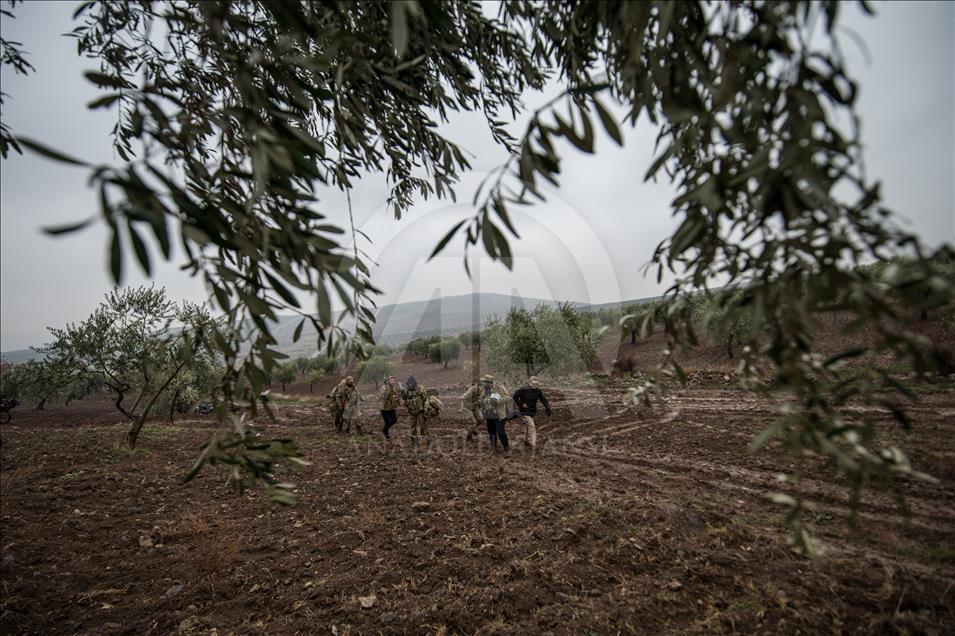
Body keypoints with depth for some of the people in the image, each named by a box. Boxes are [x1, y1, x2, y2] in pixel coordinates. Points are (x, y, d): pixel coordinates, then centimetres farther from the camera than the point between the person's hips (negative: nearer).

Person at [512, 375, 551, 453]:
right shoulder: (523, 389, -16)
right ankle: (532, 445, -13)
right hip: (525, 412, -6)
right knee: (531, 426, -15)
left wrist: (547, 407, -10)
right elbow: (515, 396, -10)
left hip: (532, 412, 6)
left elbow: (543, 399, 2)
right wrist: (521, 404, -16)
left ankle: (526, 441, 37)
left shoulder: (537, 390, 1)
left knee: (527, 426, 19)